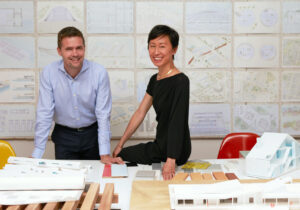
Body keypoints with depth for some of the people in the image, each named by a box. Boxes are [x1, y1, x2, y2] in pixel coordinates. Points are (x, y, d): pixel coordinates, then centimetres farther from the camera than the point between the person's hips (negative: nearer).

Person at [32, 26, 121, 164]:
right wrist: (36, 155, -17)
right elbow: (44, 114, -13)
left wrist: (105, 154, -19)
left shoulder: (99, 73, -16)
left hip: (92, 134, 0)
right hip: (64, 136, 0)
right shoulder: (48, 73, -15)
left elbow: (103, 115, -14)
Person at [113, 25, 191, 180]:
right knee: (117, 155, 15)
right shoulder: (154, 80, 8)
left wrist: (171, 160, -30)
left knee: (121, 157, 0)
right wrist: (120, 144, 13)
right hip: (160, 146, 8)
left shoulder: (180, 81, -20)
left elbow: (177, 122, -25)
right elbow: (140, 113, 12)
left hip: (175, 153, -8)